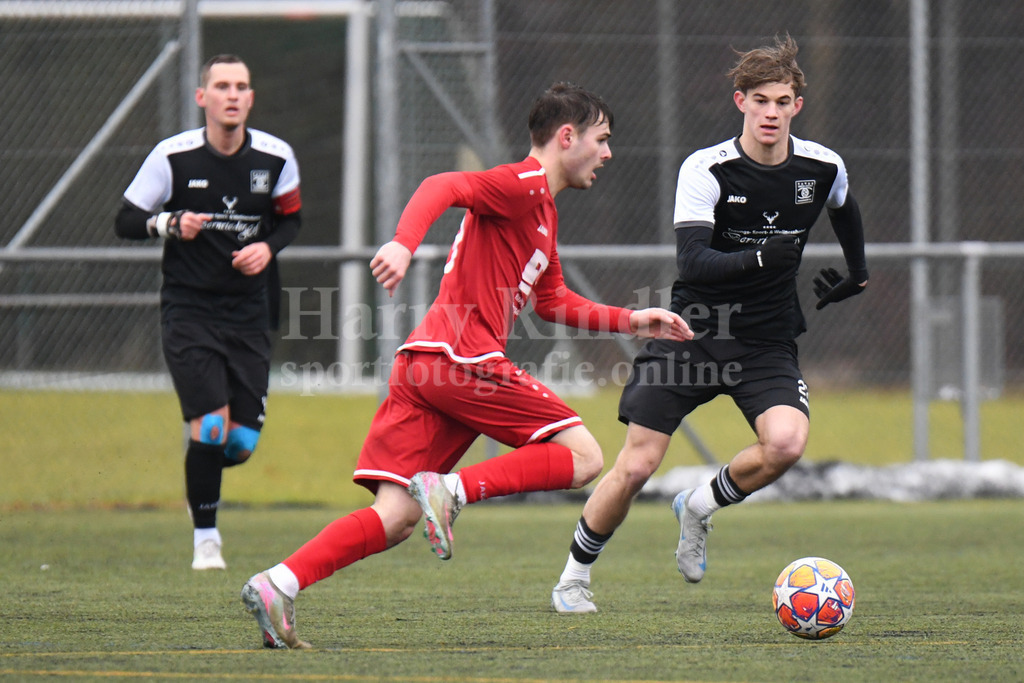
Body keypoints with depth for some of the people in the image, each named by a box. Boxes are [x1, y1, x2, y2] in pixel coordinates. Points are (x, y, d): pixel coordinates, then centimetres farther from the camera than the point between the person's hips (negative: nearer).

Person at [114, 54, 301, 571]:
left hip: (249, 313, 3)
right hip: (189, 310, -3)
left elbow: (291, 218, 14)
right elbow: (125, 221, -1)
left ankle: (201, 480, 35)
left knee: (242, 442, -1)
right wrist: (172, 223, -21)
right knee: (210, 426, -16)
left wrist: (268, 246, -7)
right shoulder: (172, 157, -8)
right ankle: (205, 537, 3)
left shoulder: (277, 157, -2)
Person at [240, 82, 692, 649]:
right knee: (582, 457, -4)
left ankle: (277, 585, -17)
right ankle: (450, 490, -17)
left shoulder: (543, 208, 29)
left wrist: (631, 322, 33)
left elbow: (552, 301, 38)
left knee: (394, 520, -2)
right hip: (465, 359, -9)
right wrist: (404, 243, -37)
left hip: (421, 363, 9)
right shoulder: (523, 184, -3)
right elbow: (444, 187, -20)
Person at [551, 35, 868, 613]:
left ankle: (699, 508, 4)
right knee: (636, 467, -7)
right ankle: (575, 576, 17)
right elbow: (693, 261, -25)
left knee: (787, 442, -26)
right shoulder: (706, 170, -14)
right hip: (692, 332, -2)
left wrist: (857, 274, 31)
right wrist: (759, 258, -38)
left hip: (767, 343, 2)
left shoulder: (823, 168, -2)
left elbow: (844, 209, 24)